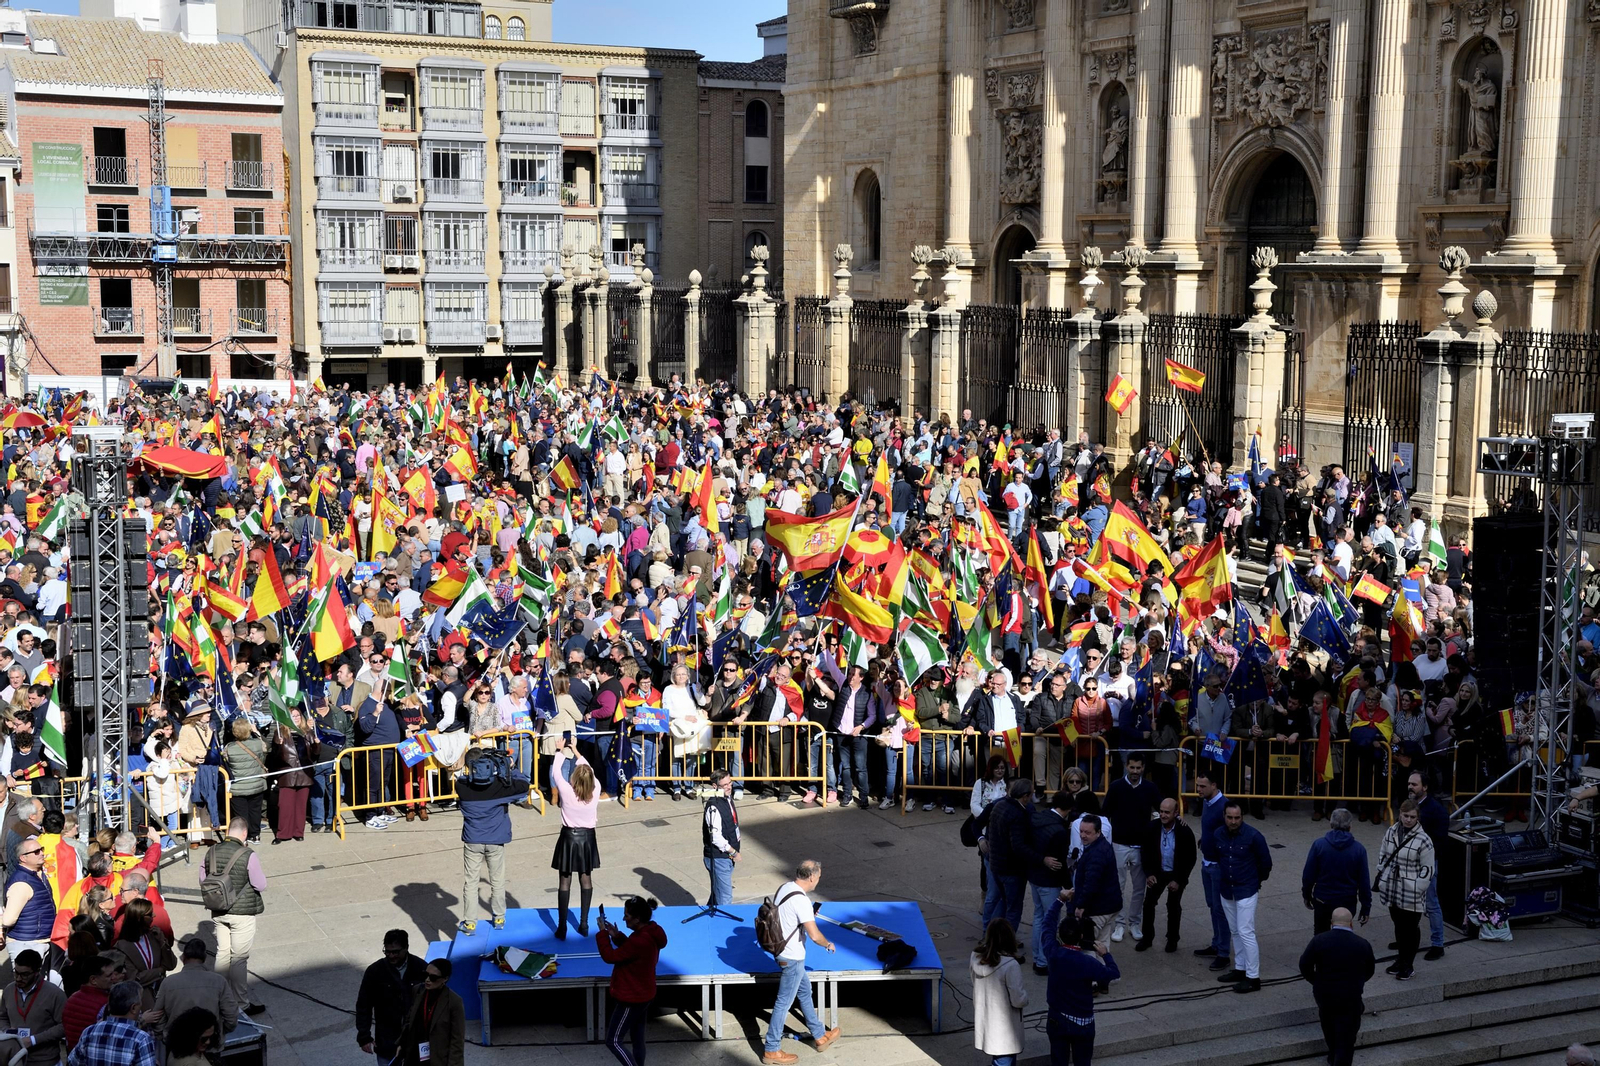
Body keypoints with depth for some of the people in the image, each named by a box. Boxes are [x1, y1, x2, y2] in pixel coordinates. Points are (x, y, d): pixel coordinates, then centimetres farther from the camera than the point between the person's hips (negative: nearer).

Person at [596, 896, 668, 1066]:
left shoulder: (640, 941, -31)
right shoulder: (650, 933, -1)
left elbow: (610, 956, -23)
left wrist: (602, 932, -13)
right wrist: (617, 937, 0)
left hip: (631, 999, -10)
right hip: (642, 996, 10)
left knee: (613, 1041, 2)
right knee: (637, 1039, 19)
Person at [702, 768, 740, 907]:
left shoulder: (728, 799, 7)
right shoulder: (713, 807, -22)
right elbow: (716, 838, -24)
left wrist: (733, 851, 14)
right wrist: (734, 852, -13)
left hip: (727, 856, 9)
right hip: (718, 858, -9)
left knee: (717, 895, 20)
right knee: (724, 898, -6)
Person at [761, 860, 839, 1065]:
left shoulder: (784, 888, 0)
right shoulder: (801, 900, -27)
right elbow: (814, 936, -27)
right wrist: (828, 944, -8)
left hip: (782, 950, 10)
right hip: (792, 958, -9)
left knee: (805, 991, 24)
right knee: (784, 1002, 3)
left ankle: (819, 1036, 39)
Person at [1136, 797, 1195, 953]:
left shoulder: (1185, 832, -19)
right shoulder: (1151, 828, -13)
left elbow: (1191, 858, -11)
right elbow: (1145, 852, -1)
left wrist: (1178, 880, -13)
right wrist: (1148, 874, -10)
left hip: (1176, 875, -2)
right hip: (1157, 872, 2)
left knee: (1173, 906, 3)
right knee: (1149, 902, -3)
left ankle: (1172, 940, 20)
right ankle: (1147, 937, 11)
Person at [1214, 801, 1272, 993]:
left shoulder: (1253, 836, -16)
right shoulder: (1219, 835, -2)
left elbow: (1266, 862, -3)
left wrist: (1257, 881, 9)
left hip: (1246, 891, -5)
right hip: (1226, 890, 5)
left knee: (1246, 933, -9)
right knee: (1235, 932, 15)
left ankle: (1253, 978, -4)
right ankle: (1240, 969, 26)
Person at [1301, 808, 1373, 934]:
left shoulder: (1318, 844, -10)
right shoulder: (1358, 849, -8)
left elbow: (1308, 874, -6)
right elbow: (1364, 880, -5)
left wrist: (1306, 895, 9)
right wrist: (1366, 908, 2)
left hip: (1322, 900, 0)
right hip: (1347, 902, 0)